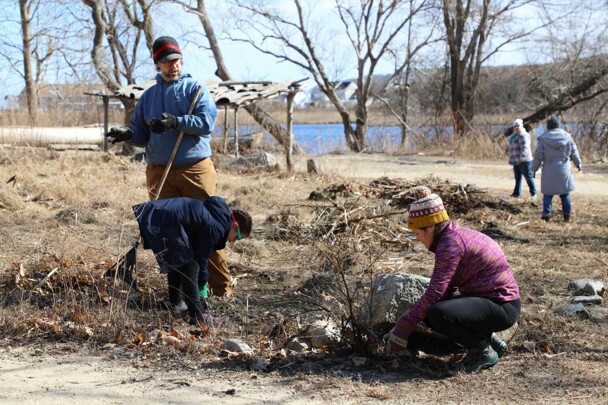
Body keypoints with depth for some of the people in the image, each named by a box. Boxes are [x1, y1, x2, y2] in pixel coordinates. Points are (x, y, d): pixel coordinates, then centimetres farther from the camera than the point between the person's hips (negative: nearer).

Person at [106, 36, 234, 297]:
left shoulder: (195, 89, 5)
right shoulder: (148, 96, 17)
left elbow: (206, 122, -10)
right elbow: (142, 135, 17)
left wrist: (176, 122, -22)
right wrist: (128, 134, -6)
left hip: (196, 169, -4)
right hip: (159, 172, 4)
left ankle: (222, 287, 2)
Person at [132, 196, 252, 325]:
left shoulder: (221, 211, 18)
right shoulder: (215, 227, -11)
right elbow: (201, 258, -4)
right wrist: (202, 286, 9)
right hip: (168, 222, -11)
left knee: (175, 261, 26)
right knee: (189, 265, -10)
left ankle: (175, 302, 39)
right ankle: (196, 315, -11)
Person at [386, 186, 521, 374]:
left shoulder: (451, 244, -20)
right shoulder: (456, 234, 10)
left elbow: (435, 293, -24)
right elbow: (447, 287, 14)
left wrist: (402, 328, -17)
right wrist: (412, 315, 10)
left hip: (502, 307, -10)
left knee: (438, 314, -29)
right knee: (427, 311, 9)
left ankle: (484, 351, -5)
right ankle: (487, 338, 15)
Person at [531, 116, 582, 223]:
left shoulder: (543, 139, -8)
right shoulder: (567, 137, 1)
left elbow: (538, 156, -5)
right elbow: (574, 153, 10)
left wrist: (534, 169, 8)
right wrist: (578, 164, 26)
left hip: (550, 172, -3)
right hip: (564, 170, 3)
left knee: (548, 194, 7)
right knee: (565, 194, 13)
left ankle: (547, 214, 3)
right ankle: (567, 215, 16)